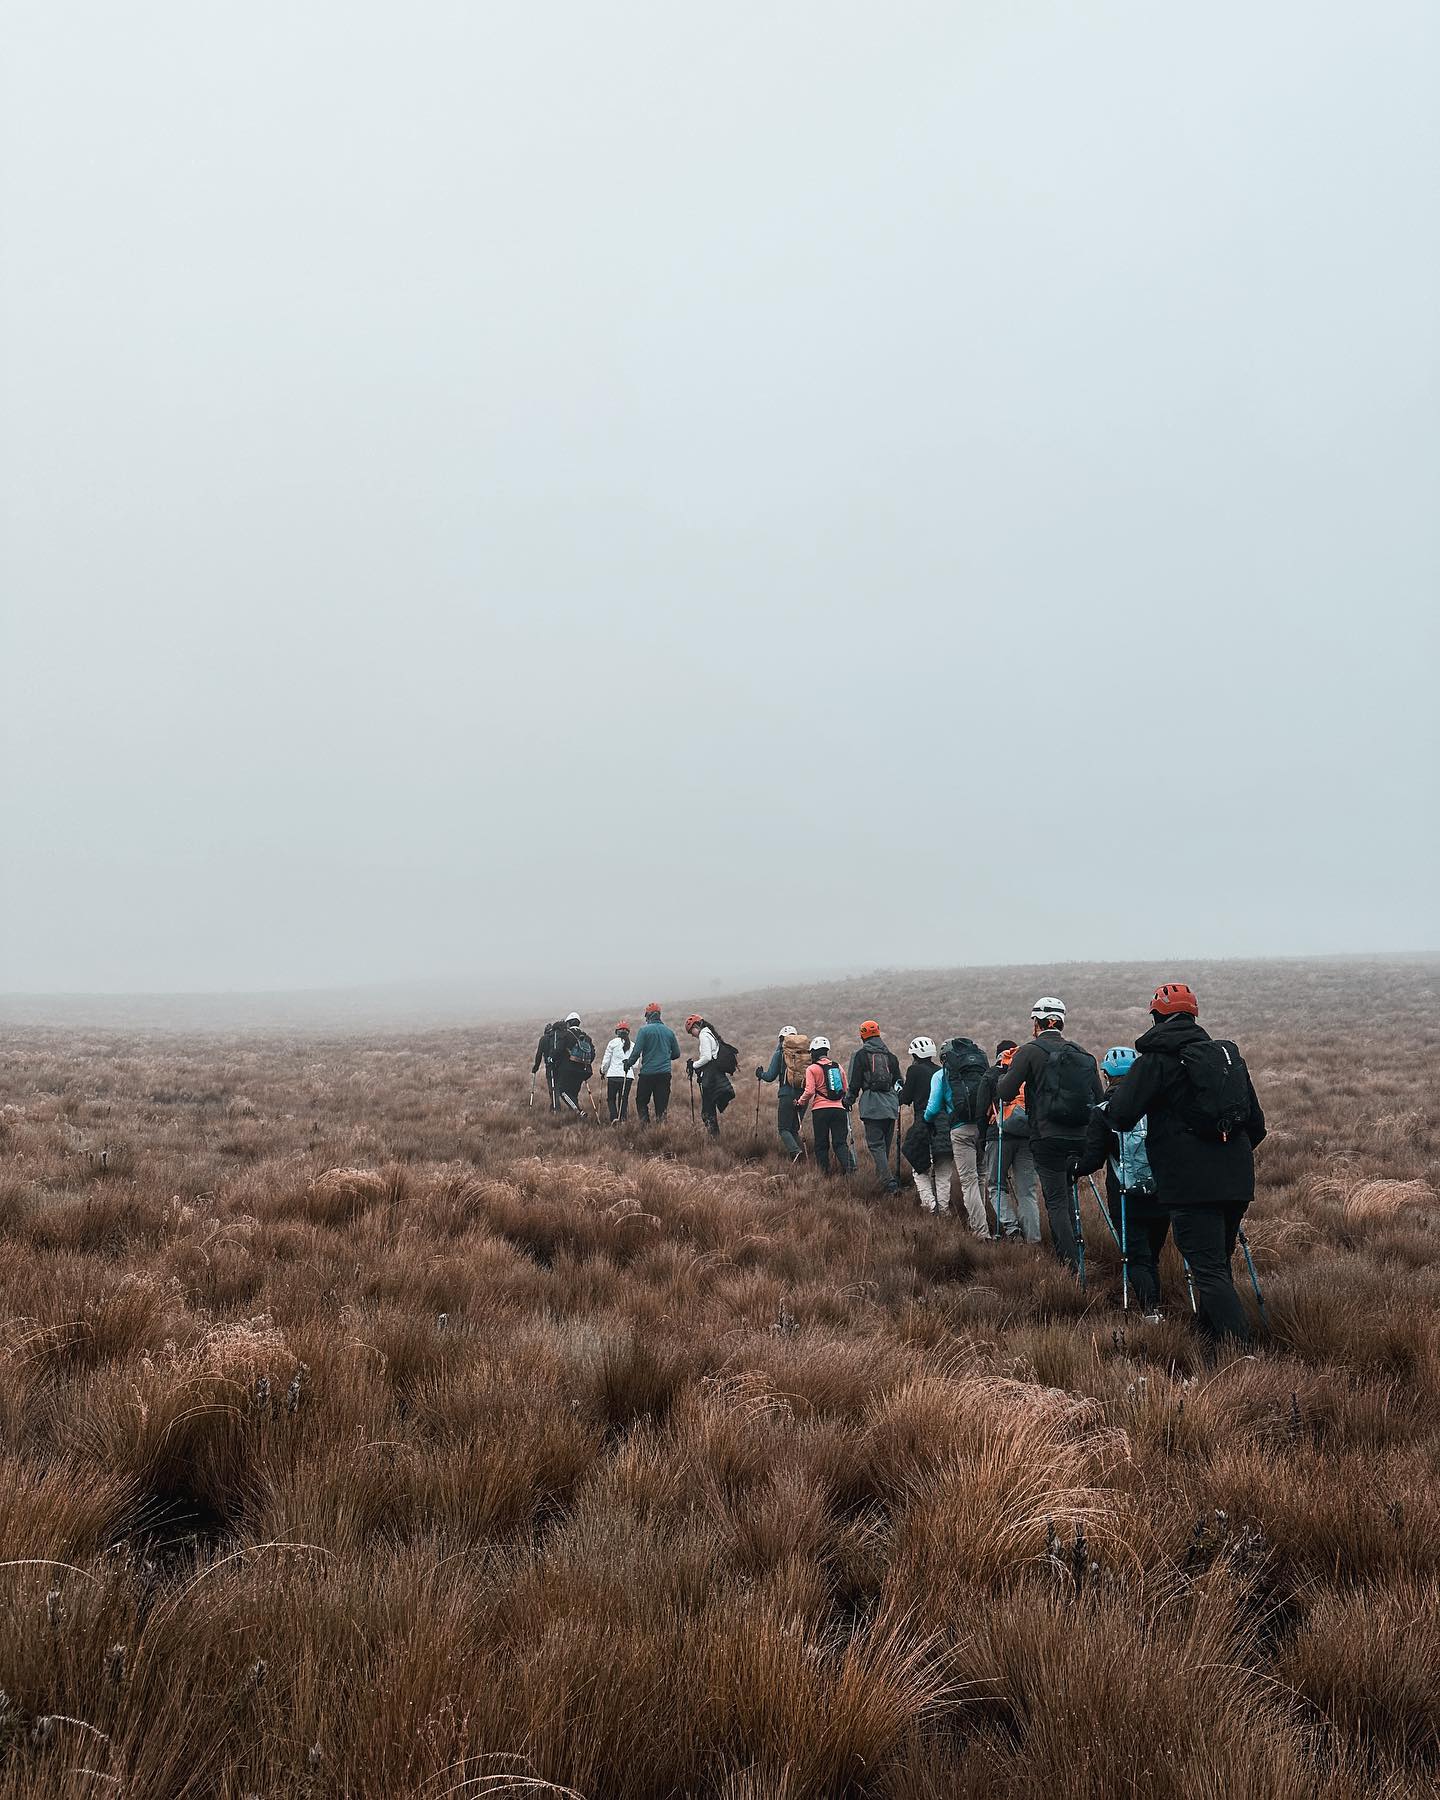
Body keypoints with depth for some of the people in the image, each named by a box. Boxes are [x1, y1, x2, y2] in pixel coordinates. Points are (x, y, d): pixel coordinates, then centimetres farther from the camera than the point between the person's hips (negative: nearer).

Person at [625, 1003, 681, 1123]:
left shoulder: (644, 1030, -6)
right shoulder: (669, 1031, 7)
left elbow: (637, 1051, -11)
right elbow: (676, 1054, 12)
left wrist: (628, 1064, 5)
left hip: (647, 1073, -3)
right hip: (665, 1073, 3)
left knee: (641, 1101, 9)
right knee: (662, 1104, 8)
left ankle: (645, 1125, -1)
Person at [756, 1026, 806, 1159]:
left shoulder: (779, 1054, -4)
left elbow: (770, 1077, -2)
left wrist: (760, 1074, 19)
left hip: (787, 1095, -4)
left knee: (784, 1129, 1)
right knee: (795, 1129, 16)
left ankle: (795, 1150, -22)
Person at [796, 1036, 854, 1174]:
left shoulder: (812, 1069, -2)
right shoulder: (838, 1067, 13)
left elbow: (809, 1091, -10)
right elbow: (845, 1090, 17)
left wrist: (801, 1102, 6)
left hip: (820, 1110, -3)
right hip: (839, 1109, 4)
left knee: (821, 1144, 6)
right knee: (840, 1142, 3)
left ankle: (824, 1172, 6)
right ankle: (848, 1165, -19)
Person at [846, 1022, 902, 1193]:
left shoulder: (860, 1055, -1)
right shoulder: (891, 1056, 14)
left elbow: (854, 1082, -2)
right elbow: (899, 1083, 18)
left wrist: (849, 1101, 13)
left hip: (872, 1106, -5)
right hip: (891, 1106, 5)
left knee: (876, 1145, -6)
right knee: (886, 1144, 18)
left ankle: (889, 1183, -17)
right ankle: (884, 1175, 28)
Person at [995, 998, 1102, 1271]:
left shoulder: (1031, 1052, -6)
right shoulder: (1084, 1055, 9)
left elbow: (1004, 1093, -8)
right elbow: (1099, 1100, 10)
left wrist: (1008, 1071, 12)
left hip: (1048, 1139, -5)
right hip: (1080, 1140, 5)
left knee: (1056, 1201, -1)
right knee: (1067, 1193, 21)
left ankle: (1071, 1266, -7)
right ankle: (1073, 1252, 25)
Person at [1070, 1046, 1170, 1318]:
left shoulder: (1102, 1113, -7)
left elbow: (1092, 1161, -7)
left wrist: (1072, 1166, 13)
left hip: (1126, 1202, -3)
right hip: (1162, 1198, 3)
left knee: (1137, 1258, 1)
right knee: (1152, 1257, 18)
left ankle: (1150, 1308, -18)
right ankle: (1155, 1306, 17)